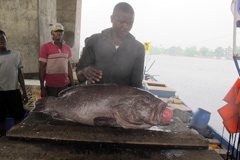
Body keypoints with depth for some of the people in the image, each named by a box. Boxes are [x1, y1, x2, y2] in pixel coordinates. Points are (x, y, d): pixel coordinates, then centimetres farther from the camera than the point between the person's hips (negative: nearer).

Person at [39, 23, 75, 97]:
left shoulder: (67, 48, 9)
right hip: (51, 86, -3)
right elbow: (42, 68, -4)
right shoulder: (45, 47, -3)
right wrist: (42, 88, -7)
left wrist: (73, 85, 9)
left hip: (65, 85, 4)